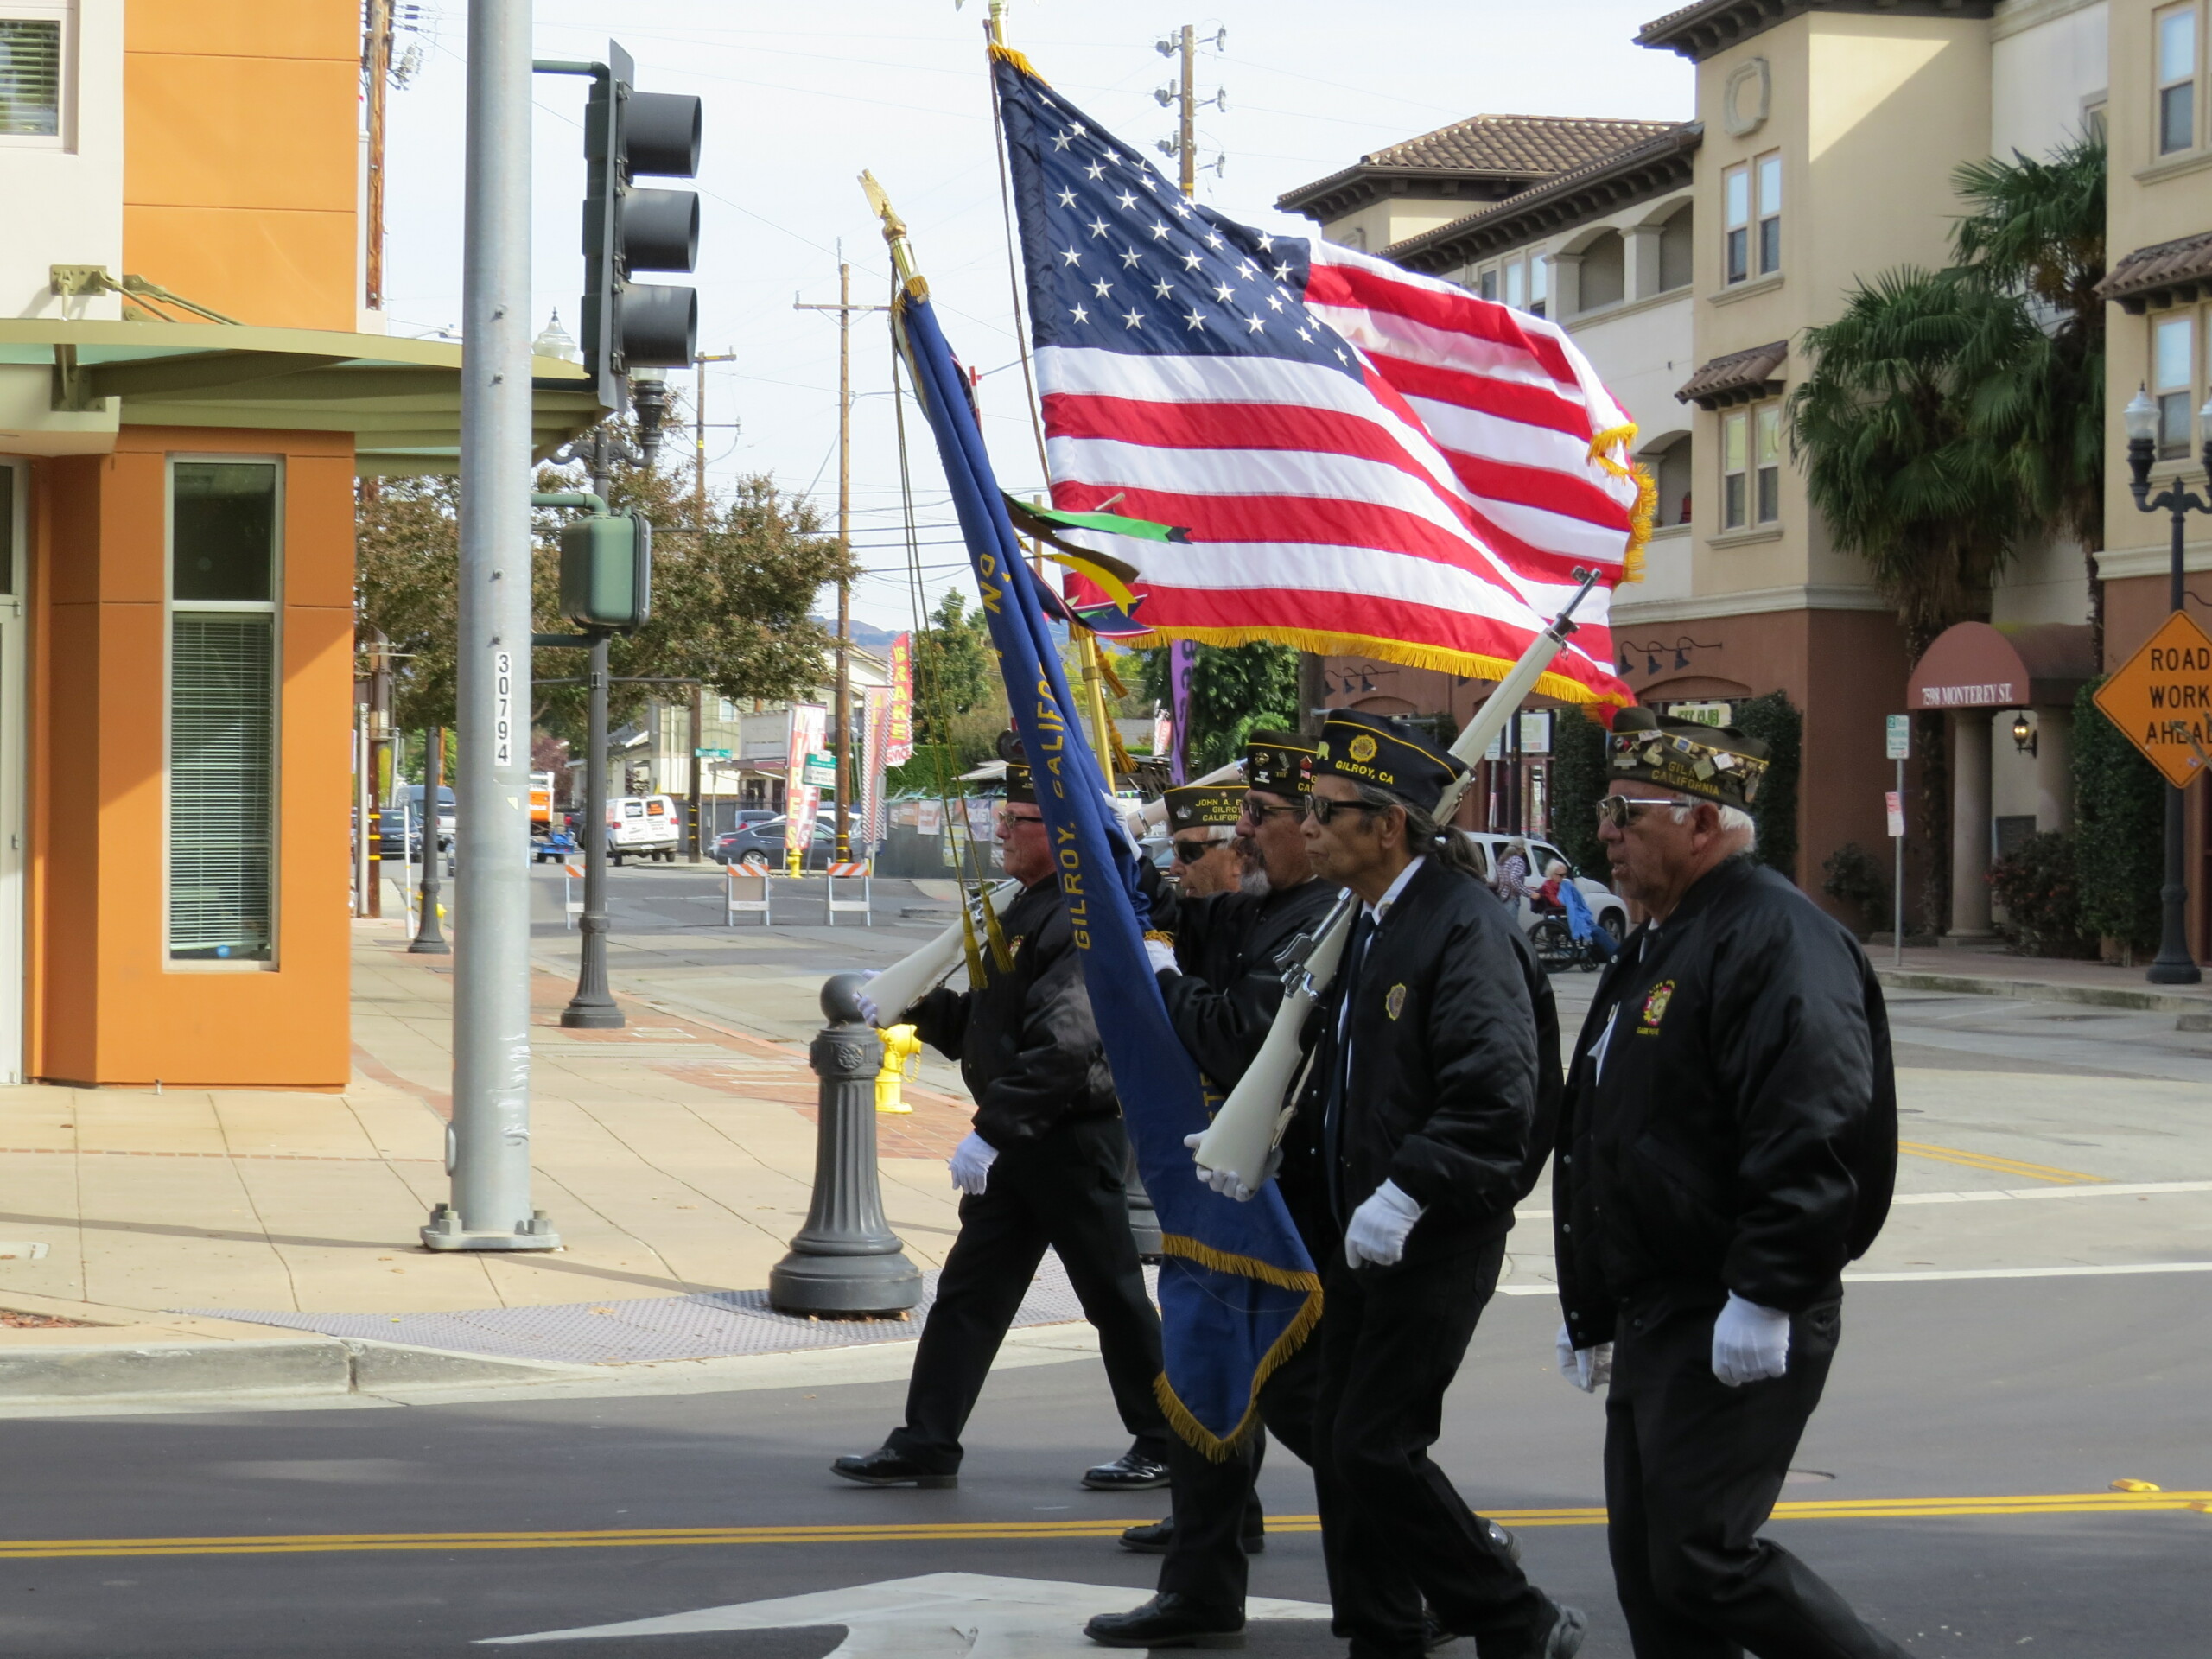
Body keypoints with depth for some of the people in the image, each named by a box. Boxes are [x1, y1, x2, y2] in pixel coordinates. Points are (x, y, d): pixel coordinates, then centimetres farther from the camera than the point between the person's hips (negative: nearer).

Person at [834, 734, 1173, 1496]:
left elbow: (1065, 1047, -28)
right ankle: (925, 1447, 14)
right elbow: (988, 1023, 18)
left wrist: (993, 1129, -29)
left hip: (1072, 1139, -10)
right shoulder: (1030, 908, 13)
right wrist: (917, 1007, 5)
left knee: (1113, 1294, 2)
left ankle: (1168, 1444, 16)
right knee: (969, 1291, 9)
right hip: (1020, 1143, 10)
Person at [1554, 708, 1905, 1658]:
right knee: (1648, 1571, 10)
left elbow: (1811, 1137, -25)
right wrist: (1592, 1309, 25)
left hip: (1739, 1329, -10)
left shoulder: (1777, 938, -15)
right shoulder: (1656, 947, 18)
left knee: (1703, 1561, -11)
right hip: (1652, 1317, 10)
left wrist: (1763, 1298, -27)